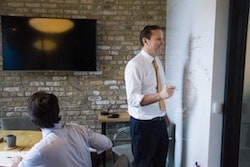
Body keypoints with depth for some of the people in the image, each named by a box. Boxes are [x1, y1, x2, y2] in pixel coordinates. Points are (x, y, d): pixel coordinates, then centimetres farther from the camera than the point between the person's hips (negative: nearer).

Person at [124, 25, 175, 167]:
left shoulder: (158, 61, 7)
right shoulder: (135, 65, -18)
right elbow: (133, 99, -24)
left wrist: (165, 116, 14)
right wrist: (160, 95, -35)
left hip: (160, 122, 7)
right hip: (143, 124, -7)